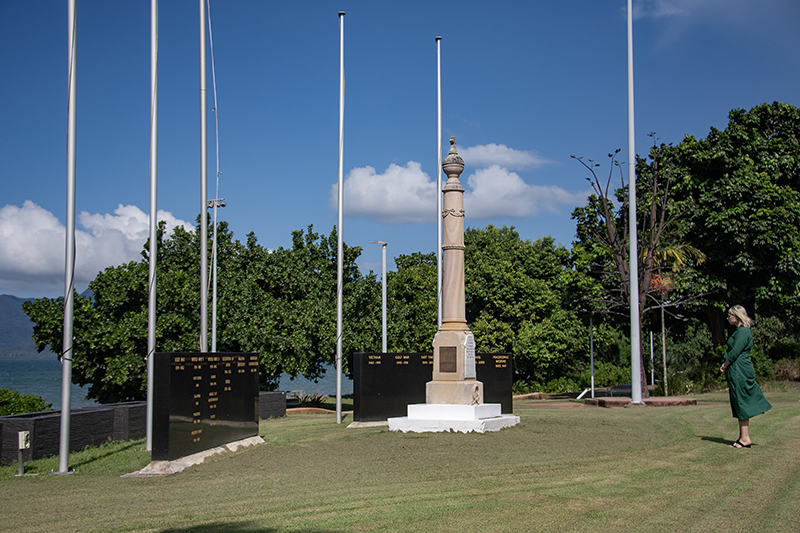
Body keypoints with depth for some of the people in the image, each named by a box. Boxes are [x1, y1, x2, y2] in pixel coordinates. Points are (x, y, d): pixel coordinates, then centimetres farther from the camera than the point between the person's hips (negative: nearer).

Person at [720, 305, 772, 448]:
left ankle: (745, 438, -3)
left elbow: (735, 352, -19)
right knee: (740, 405, 11)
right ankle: (743, 437, 15)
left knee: (741, 404, -6)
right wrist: (725, 366, 9)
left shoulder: (743, 332, -15)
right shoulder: (740, 331, 17)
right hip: (738, 372, 10)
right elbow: (733, 352, 20)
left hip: (740, 372, -10)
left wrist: (725, 366, -7)